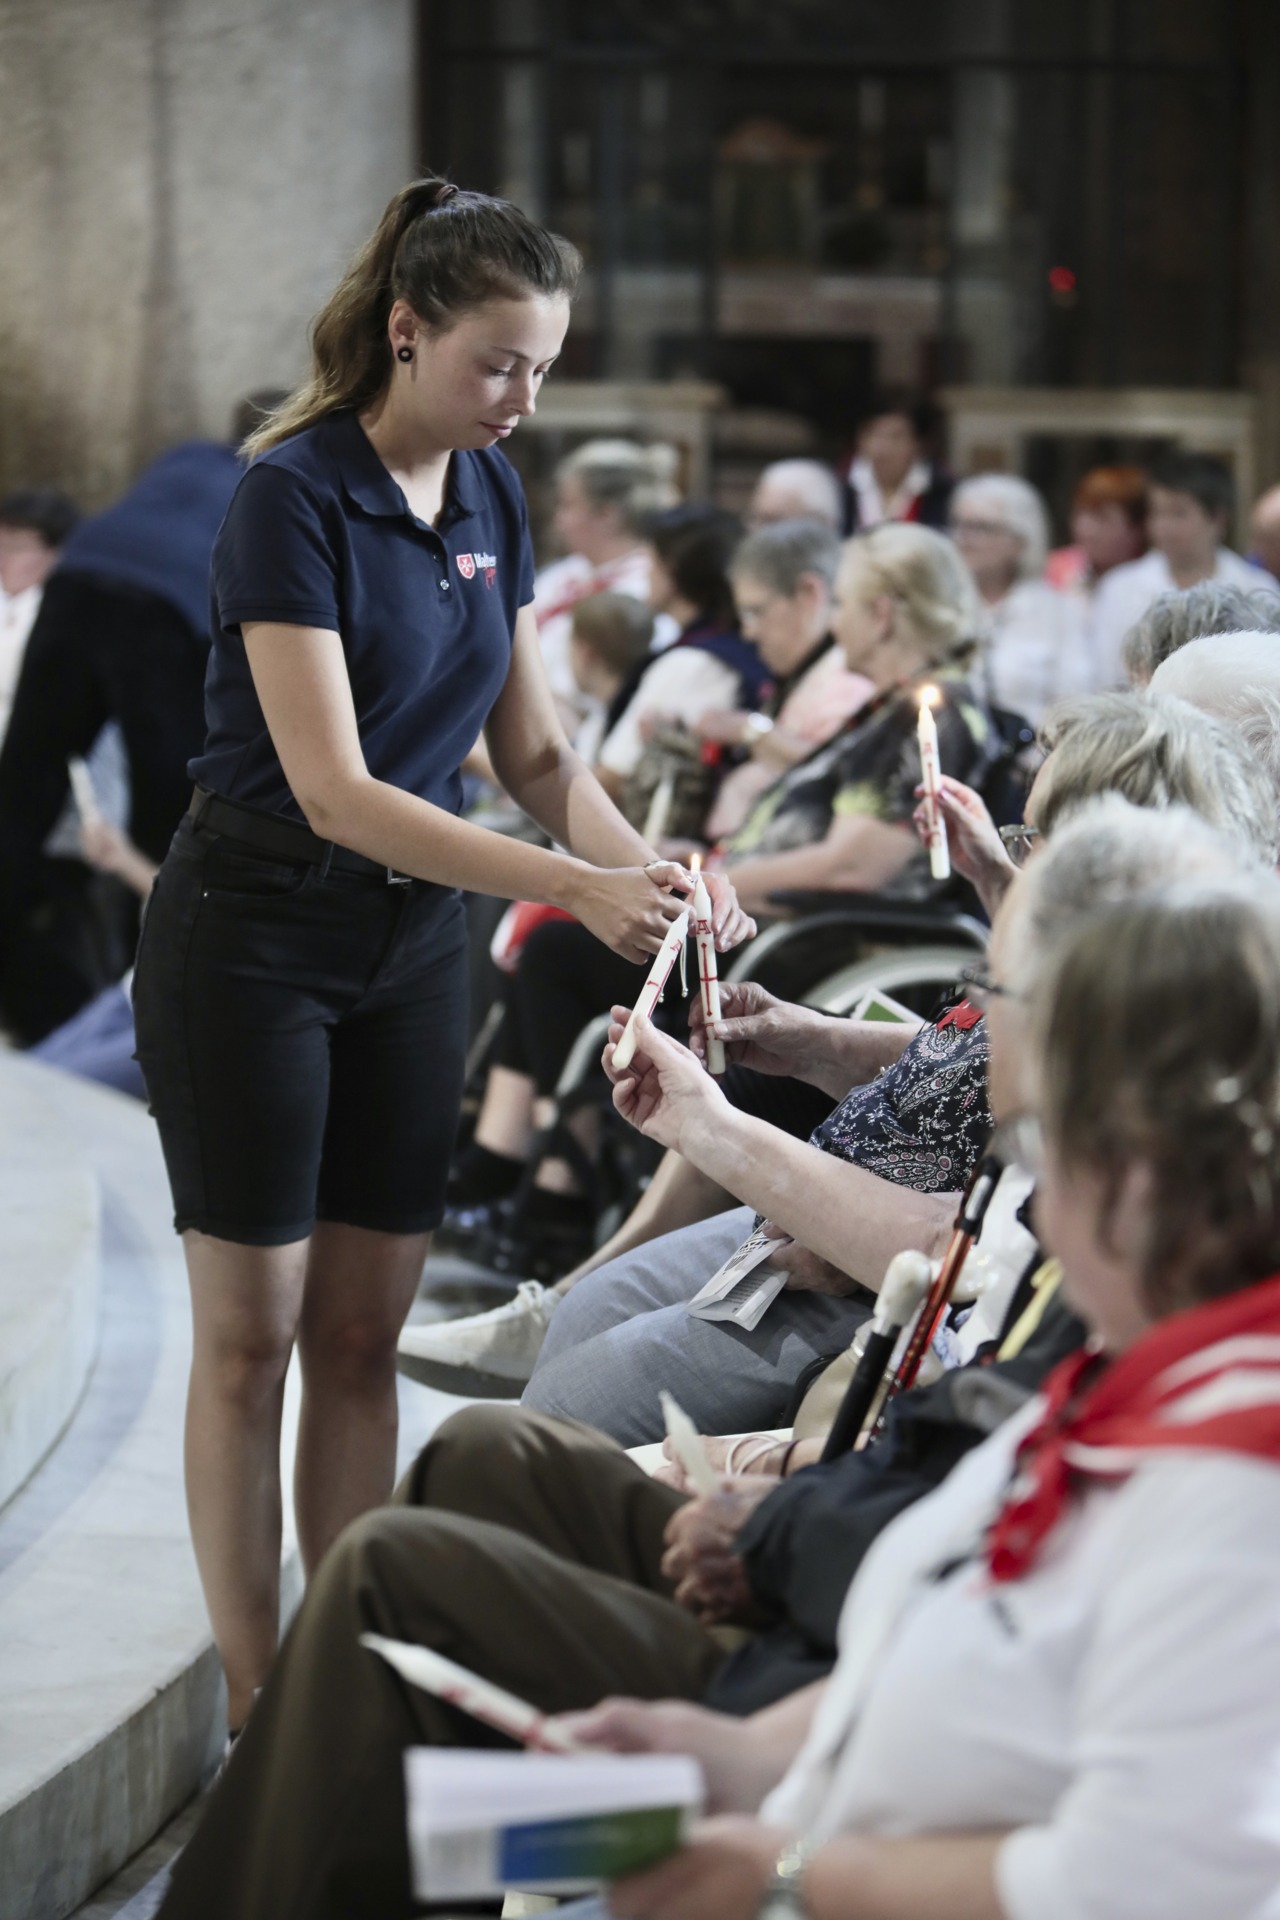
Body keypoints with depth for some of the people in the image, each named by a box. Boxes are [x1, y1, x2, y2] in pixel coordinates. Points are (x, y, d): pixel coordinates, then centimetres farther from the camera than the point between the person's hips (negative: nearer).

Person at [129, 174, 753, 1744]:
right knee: (253, 1336, 2)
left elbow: (533, 751, 9)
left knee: (364, 1334, 9)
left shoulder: (491, 497, 4)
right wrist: (573, 889, -32)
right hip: (252, 940, -6)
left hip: (412, 940, 7)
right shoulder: (291, 498, -19)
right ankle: (256, 1710, 10)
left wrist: (651, 868, -10)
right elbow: (334, 789, -25)